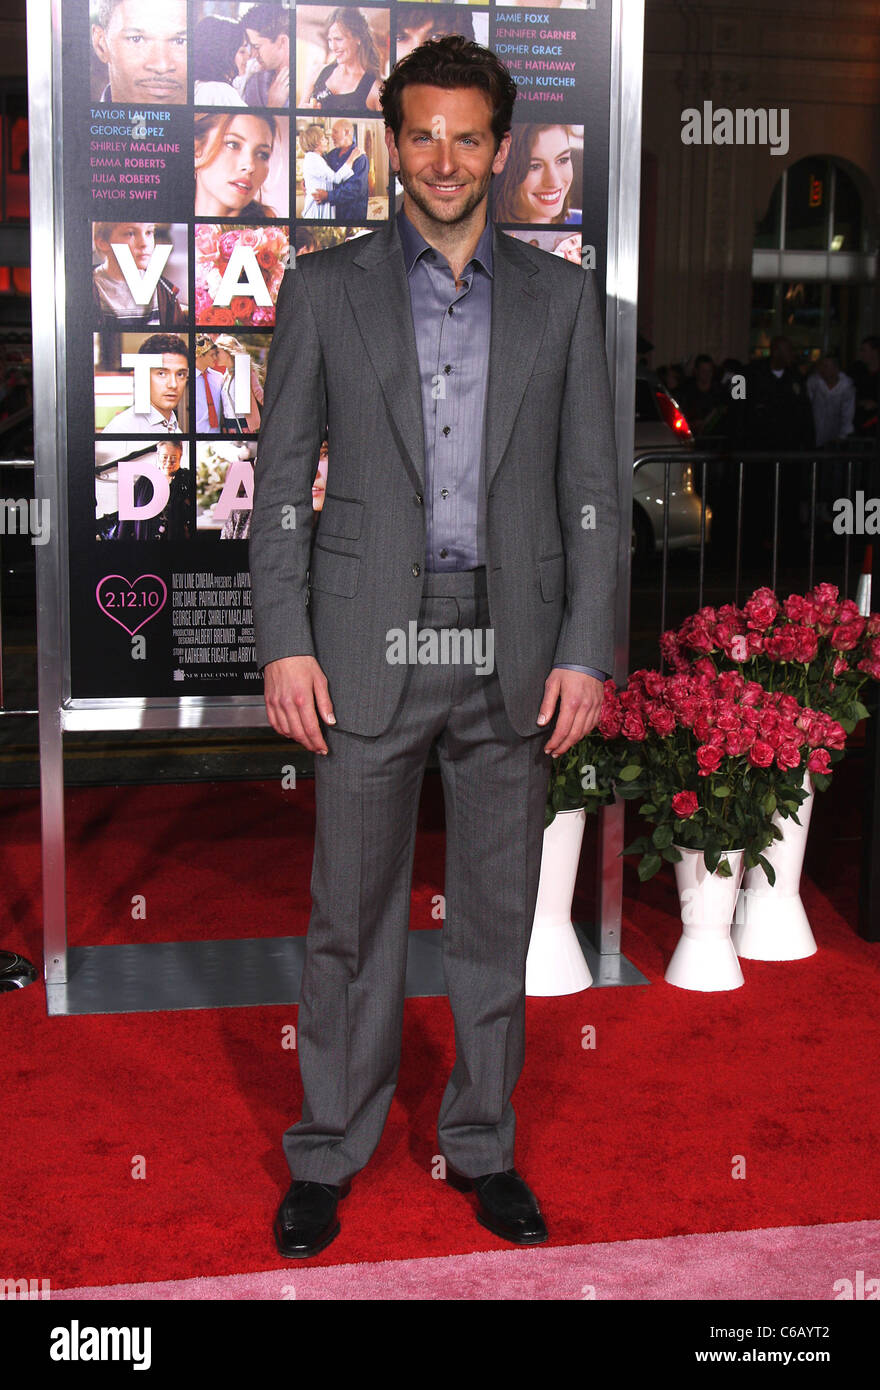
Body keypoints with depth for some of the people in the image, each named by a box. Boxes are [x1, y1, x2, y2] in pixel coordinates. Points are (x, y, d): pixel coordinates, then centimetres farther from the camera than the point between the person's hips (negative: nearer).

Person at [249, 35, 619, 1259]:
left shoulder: (560, 297, 7)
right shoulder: (324, 289, 4)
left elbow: (592, 488, 5)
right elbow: (281, 479, 2)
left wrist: (586, 651, -4)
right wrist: (283, 644, -7)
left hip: (512, 653, 2)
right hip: (368, 648, -1)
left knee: (497, 917, 11)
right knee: (351, 918, 6)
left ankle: (482, 1145, 27)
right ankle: (328, 1154, 23)